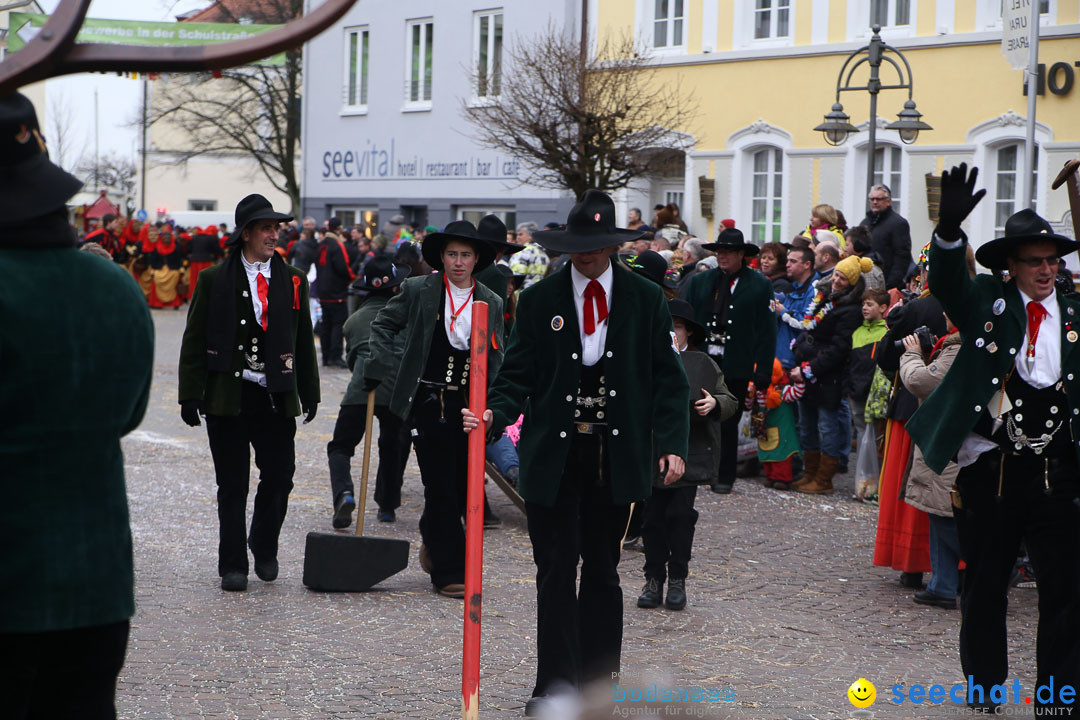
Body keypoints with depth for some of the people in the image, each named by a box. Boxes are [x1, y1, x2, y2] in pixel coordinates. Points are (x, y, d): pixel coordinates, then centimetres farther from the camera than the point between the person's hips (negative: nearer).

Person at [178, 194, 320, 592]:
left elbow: (304, 342, 14)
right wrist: (191, 395, -5)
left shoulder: (293, 281, 9)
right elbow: (194, 341, 2)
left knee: (279, 477, 1)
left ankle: (264, 548, 26)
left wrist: (309, 393, 11)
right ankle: (232, 566, 12)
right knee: (232, 485, 2)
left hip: (277, 397, 2)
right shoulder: (214, 280, 1)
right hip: (228, 397, -2)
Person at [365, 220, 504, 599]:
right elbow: (383, 325, 10)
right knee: (441, 488, -3)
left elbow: (496, 358, 13)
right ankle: (450, 571, 4)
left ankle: (433, 540, 34)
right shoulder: (418, 291, 0)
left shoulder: (491, 303, 8)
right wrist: (379, 369, 0)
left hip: (470, 405, 3)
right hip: (429, 404, -3)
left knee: (465, 487, 6)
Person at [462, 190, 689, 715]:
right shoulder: (538, 300, 2)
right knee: (556, 571, -3)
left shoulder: (646, 300, 4)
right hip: (554, 455, -1)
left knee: (603, 570, 10)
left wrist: (672, 443, -6)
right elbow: (518, 374, 2)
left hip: (617, 454, 1)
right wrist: (495, 413, -18)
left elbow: (667, 379, 4)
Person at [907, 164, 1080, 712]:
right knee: (984, 584, 12)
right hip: (989, 467, -1)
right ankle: (984, 686, 28)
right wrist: (950, 227, -36)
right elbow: (947, 284, -18)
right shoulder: (989, 302, 1)